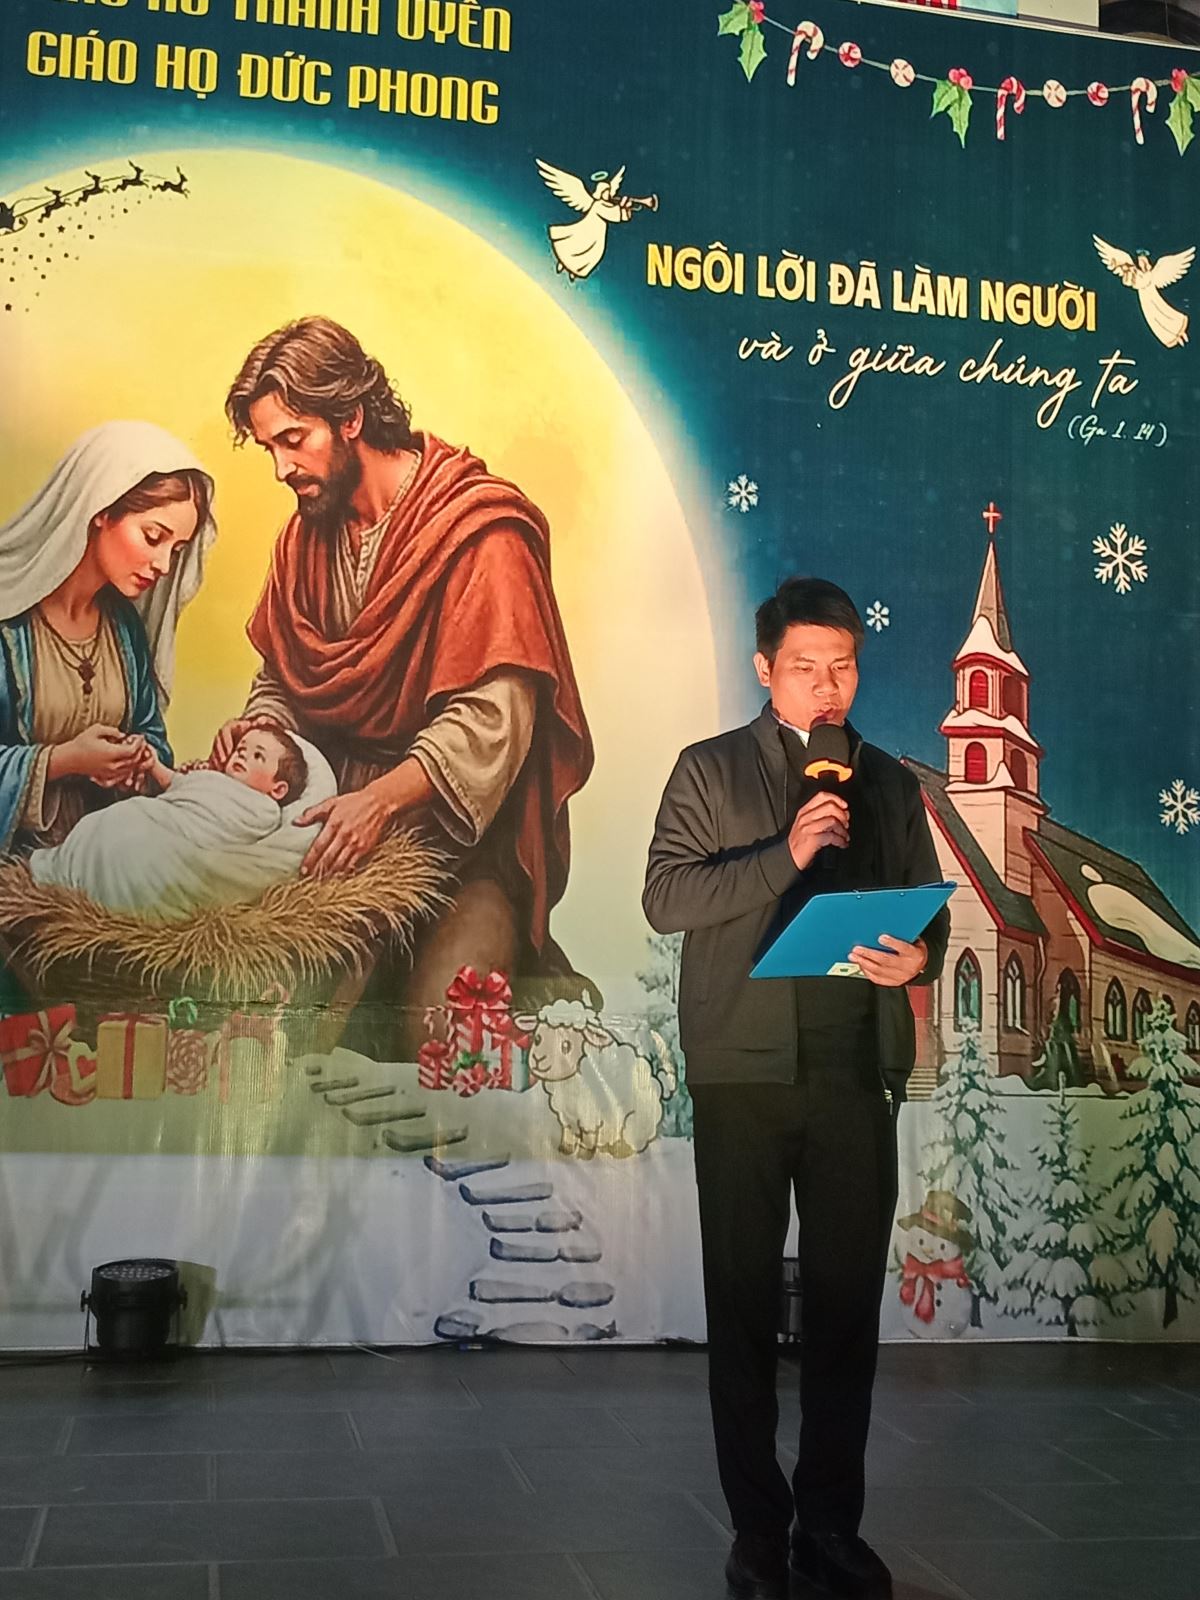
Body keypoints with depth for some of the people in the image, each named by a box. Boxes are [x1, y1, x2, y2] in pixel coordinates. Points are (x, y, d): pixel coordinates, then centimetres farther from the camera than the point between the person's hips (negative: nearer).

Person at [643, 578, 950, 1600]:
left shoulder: (890, 785, 14)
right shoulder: (711, 772, 6)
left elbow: (928, 912, 15)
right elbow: (665, 898, -4)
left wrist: (920, 958, -8)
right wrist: (786, 854, -16)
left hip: (859, 1073, 2)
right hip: (744, 1071, -2)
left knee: (848, 1306, 5)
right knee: (745, 1306, 5)